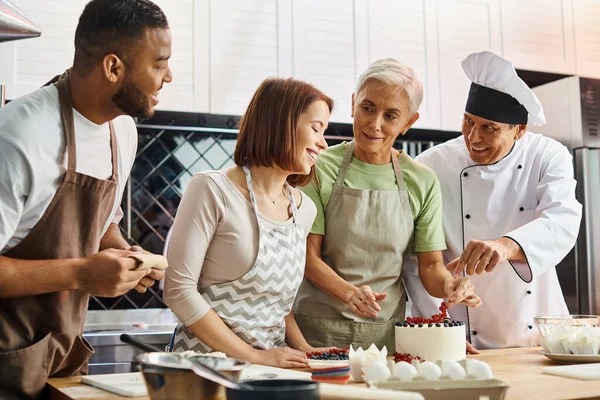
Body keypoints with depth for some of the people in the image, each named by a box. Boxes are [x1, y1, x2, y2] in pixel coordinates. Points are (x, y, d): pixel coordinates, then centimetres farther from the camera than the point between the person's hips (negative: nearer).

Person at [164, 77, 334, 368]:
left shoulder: (304, 209, 8)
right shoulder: (214, 190, -9)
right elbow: (179, 289, -13)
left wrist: (301, 347, 2)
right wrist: (254, 356, -15)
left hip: (272, 364, 5)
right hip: (206, 358, -5)